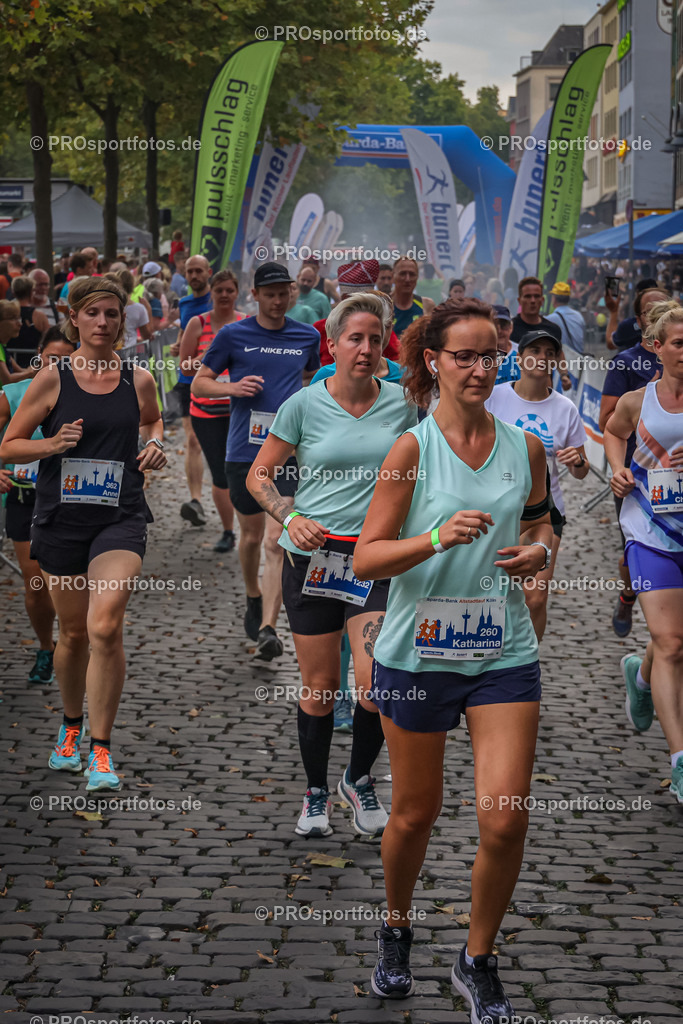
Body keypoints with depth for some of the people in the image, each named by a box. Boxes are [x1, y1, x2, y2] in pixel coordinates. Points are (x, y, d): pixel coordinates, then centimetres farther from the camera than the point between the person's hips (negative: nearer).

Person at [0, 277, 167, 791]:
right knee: (74, 633, 11)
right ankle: (71, 726, 38)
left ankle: (101, 750, -8)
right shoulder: (53, 378, -1)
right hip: (62, 518, 1)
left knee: (105, 627, -18)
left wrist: (155, 446, 5)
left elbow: (153, 420, 26)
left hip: (121, 518, -1)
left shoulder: (138, 379, 3)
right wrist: (51, 444, -15)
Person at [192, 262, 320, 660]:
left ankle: (268, 628, -15)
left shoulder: (307, 337, 8)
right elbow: (199, 384, 6)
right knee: (251, 535, 14)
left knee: (277, 541, -12)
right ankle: (254, 599, 41)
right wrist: (234, 388, -12)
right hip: (244, 451, 0)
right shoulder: (233, 335, 1)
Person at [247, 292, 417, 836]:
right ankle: (316, 792, 28)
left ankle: (359, 779, 16)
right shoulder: (304, 404, -2)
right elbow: (259, 475, 4)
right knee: (319, 686, 6)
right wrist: (290, 517, -12)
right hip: (312, 556, -1)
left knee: (376, 683, -12)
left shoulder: (400, 403, 4)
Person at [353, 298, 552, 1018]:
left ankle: (477, 962, 16)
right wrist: (438, 537, -24)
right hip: (417, 654, -2)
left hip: (504, 654, 2)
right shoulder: (412, 448, -7)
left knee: (505, 820, -6)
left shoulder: (524, 446, 3)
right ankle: (396, 932, 40)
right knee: (415, 815, 11)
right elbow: (366, 559, -8)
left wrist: (539, 550, -3)